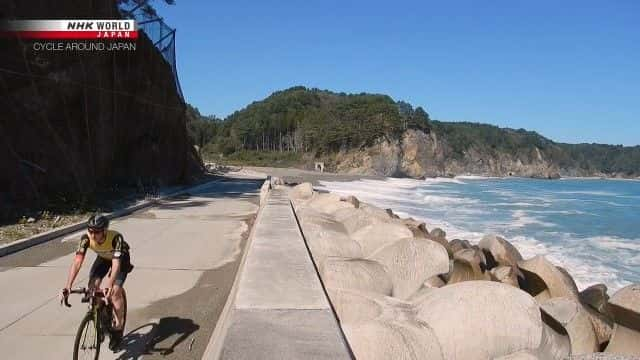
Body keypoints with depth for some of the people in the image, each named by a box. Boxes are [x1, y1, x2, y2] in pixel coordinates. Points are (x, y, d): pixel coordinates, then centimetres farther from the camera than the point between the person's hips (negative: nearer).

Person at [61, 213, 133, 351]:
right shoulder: (86, 238, -30)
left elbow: (116, 264, -46)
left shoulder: (116, 238, -41)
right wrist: (68, 286, -44)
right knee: (92, 286, -15)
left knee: (116, 291, -19)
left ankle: (118, 329, -3)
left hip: (121, 258, -4)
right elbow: (77, 262, -35)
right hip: (103, 258, 4)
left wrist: (109, 286, -59)